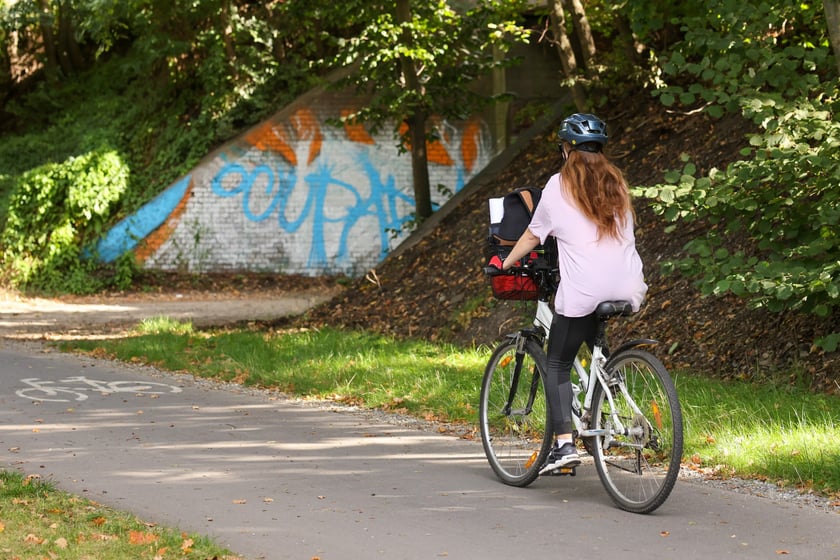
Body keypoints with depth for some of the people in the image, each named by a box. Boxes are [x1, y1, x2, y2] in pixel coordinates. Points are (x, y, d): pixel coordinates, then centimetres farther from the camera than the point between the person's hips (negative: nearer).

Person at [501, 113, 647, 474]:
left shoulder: (559, 185, 2)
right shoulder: (616, 182, 15)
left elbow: (533, 235, 10)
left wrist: (506, 263, 26)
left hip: (582, 291, -5)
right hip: (628, 288, 5)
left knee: (557, 365, 5)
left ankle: (564, 444, -7)